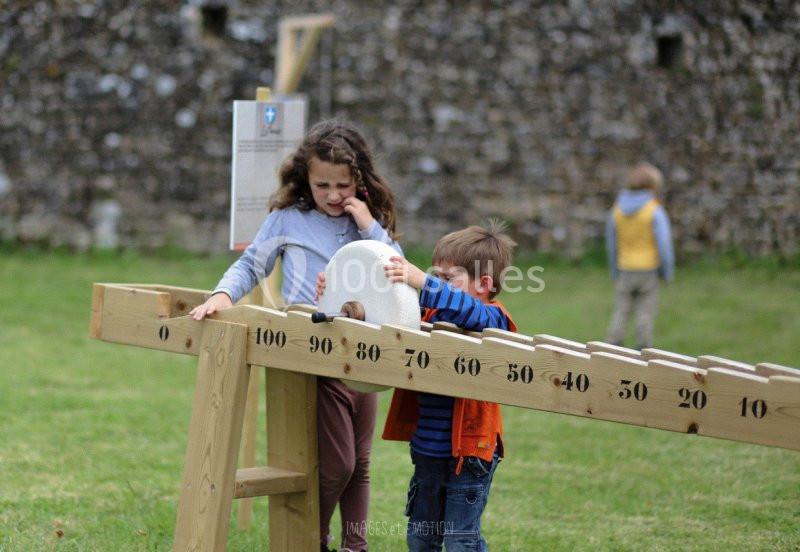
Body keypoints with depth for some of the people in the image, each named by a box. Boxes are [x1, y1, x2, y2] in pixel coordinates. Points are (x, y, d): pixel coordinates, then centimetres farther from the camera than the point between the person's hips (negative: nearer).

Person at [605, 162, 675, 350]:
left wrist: (615, 271, 18)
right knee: (645, 313, 5)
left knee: (621, 311, 9)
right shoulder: (655, 210, -13)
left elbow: (611, 243, 7)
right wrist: (667, 271, -3)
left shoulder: (617, 209, 0)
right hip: (649, 267, -3)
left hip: (626, 269, 3)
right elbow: (664, 243, -14)